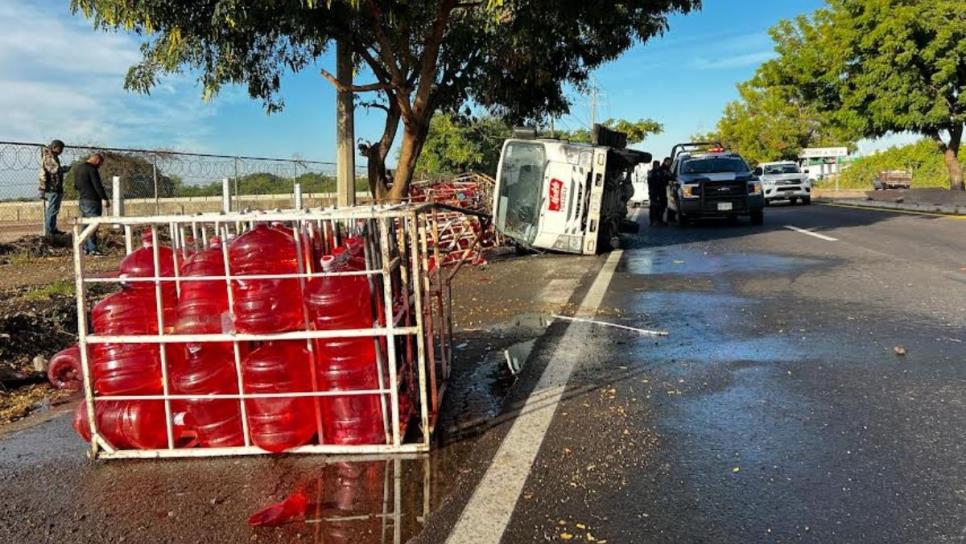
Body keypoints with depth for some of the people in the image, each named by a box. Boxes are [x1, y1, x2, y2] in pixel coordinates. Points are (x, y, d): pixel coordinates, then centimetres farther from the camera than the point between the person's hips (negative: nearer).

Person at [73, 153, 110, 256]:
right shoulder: (92, 170, -13)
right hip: (92, 201, -9)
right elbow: (98, 186, -17)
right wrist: (105, 199, -12)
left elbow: (76, 185, 22)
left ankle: (86, 248, 15)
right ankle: (92, 249, -11)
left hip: (82, 200, 9)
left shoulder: (78, 169, 15)